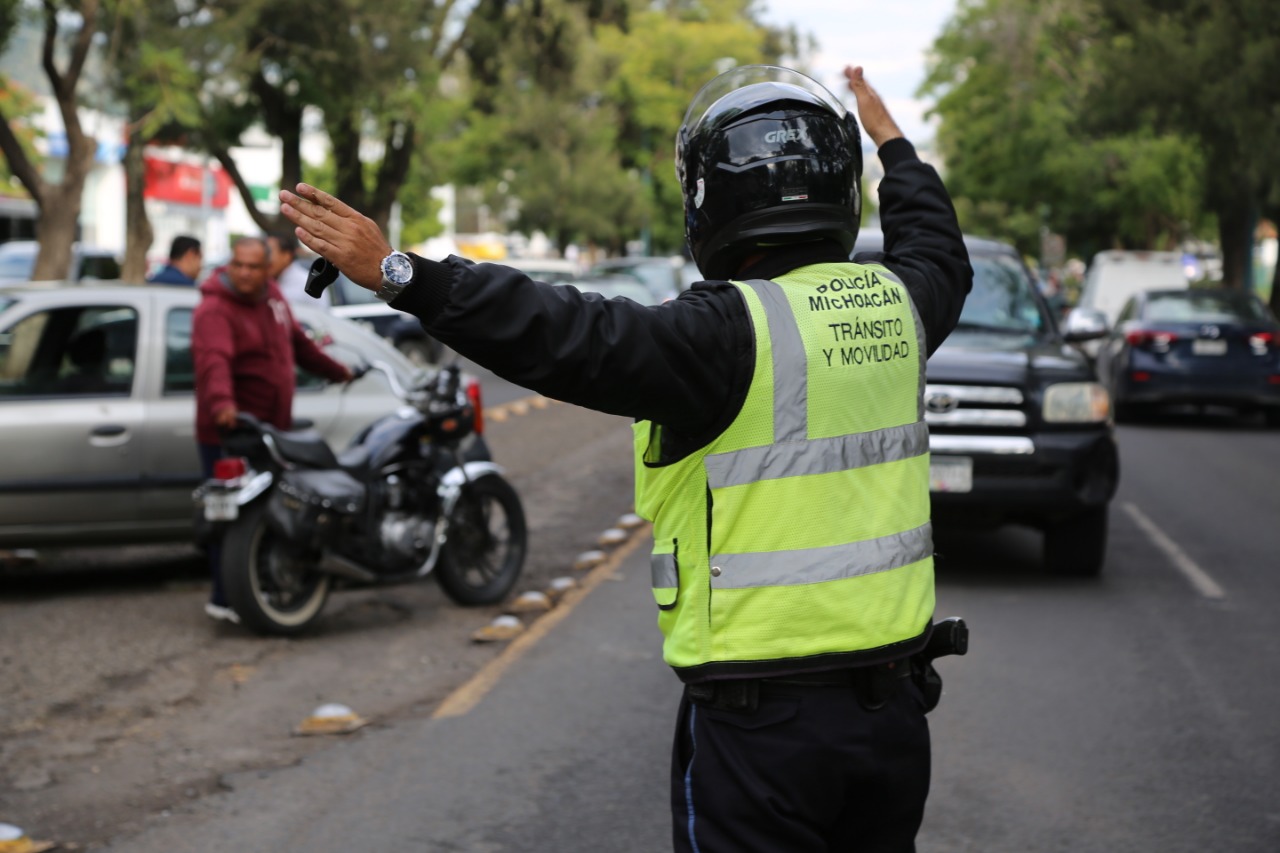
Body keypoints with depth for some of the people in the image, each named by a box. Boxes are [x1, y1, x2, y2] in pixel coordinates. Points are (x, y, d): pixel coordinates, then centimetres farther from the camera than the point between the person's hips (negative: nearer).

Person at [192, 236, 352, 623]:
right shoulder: (215, 310, -16)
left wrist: (335, 370, 37)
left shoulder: (271, 295, 12)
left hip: (272, 429, 9)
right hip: (229, 431, -8)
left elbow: (297, 342, 28)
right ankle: (226, 599, -2)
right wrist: (221, 402, -52)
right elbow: (214, 360, -34)